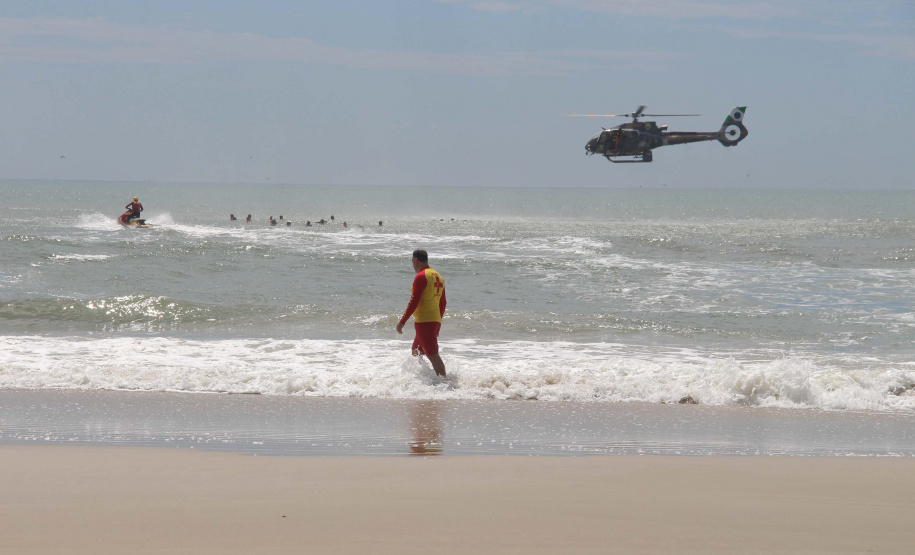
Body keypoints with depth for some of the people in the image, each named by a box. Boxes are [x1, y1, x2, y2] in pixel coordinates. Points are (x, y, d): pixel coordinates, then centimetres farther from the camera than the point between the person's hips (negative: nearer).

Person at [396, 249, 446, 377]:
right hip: (436, 321, 9)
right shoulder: (438, 277, 15)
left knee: (433, 355, -11)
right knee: (416, 352, 20)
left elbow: (414, 302, -17)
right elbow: (443, 303, 19)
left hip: (424, 322, -9)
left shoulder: (421, 277, -12)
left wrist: (402, 321, -12)